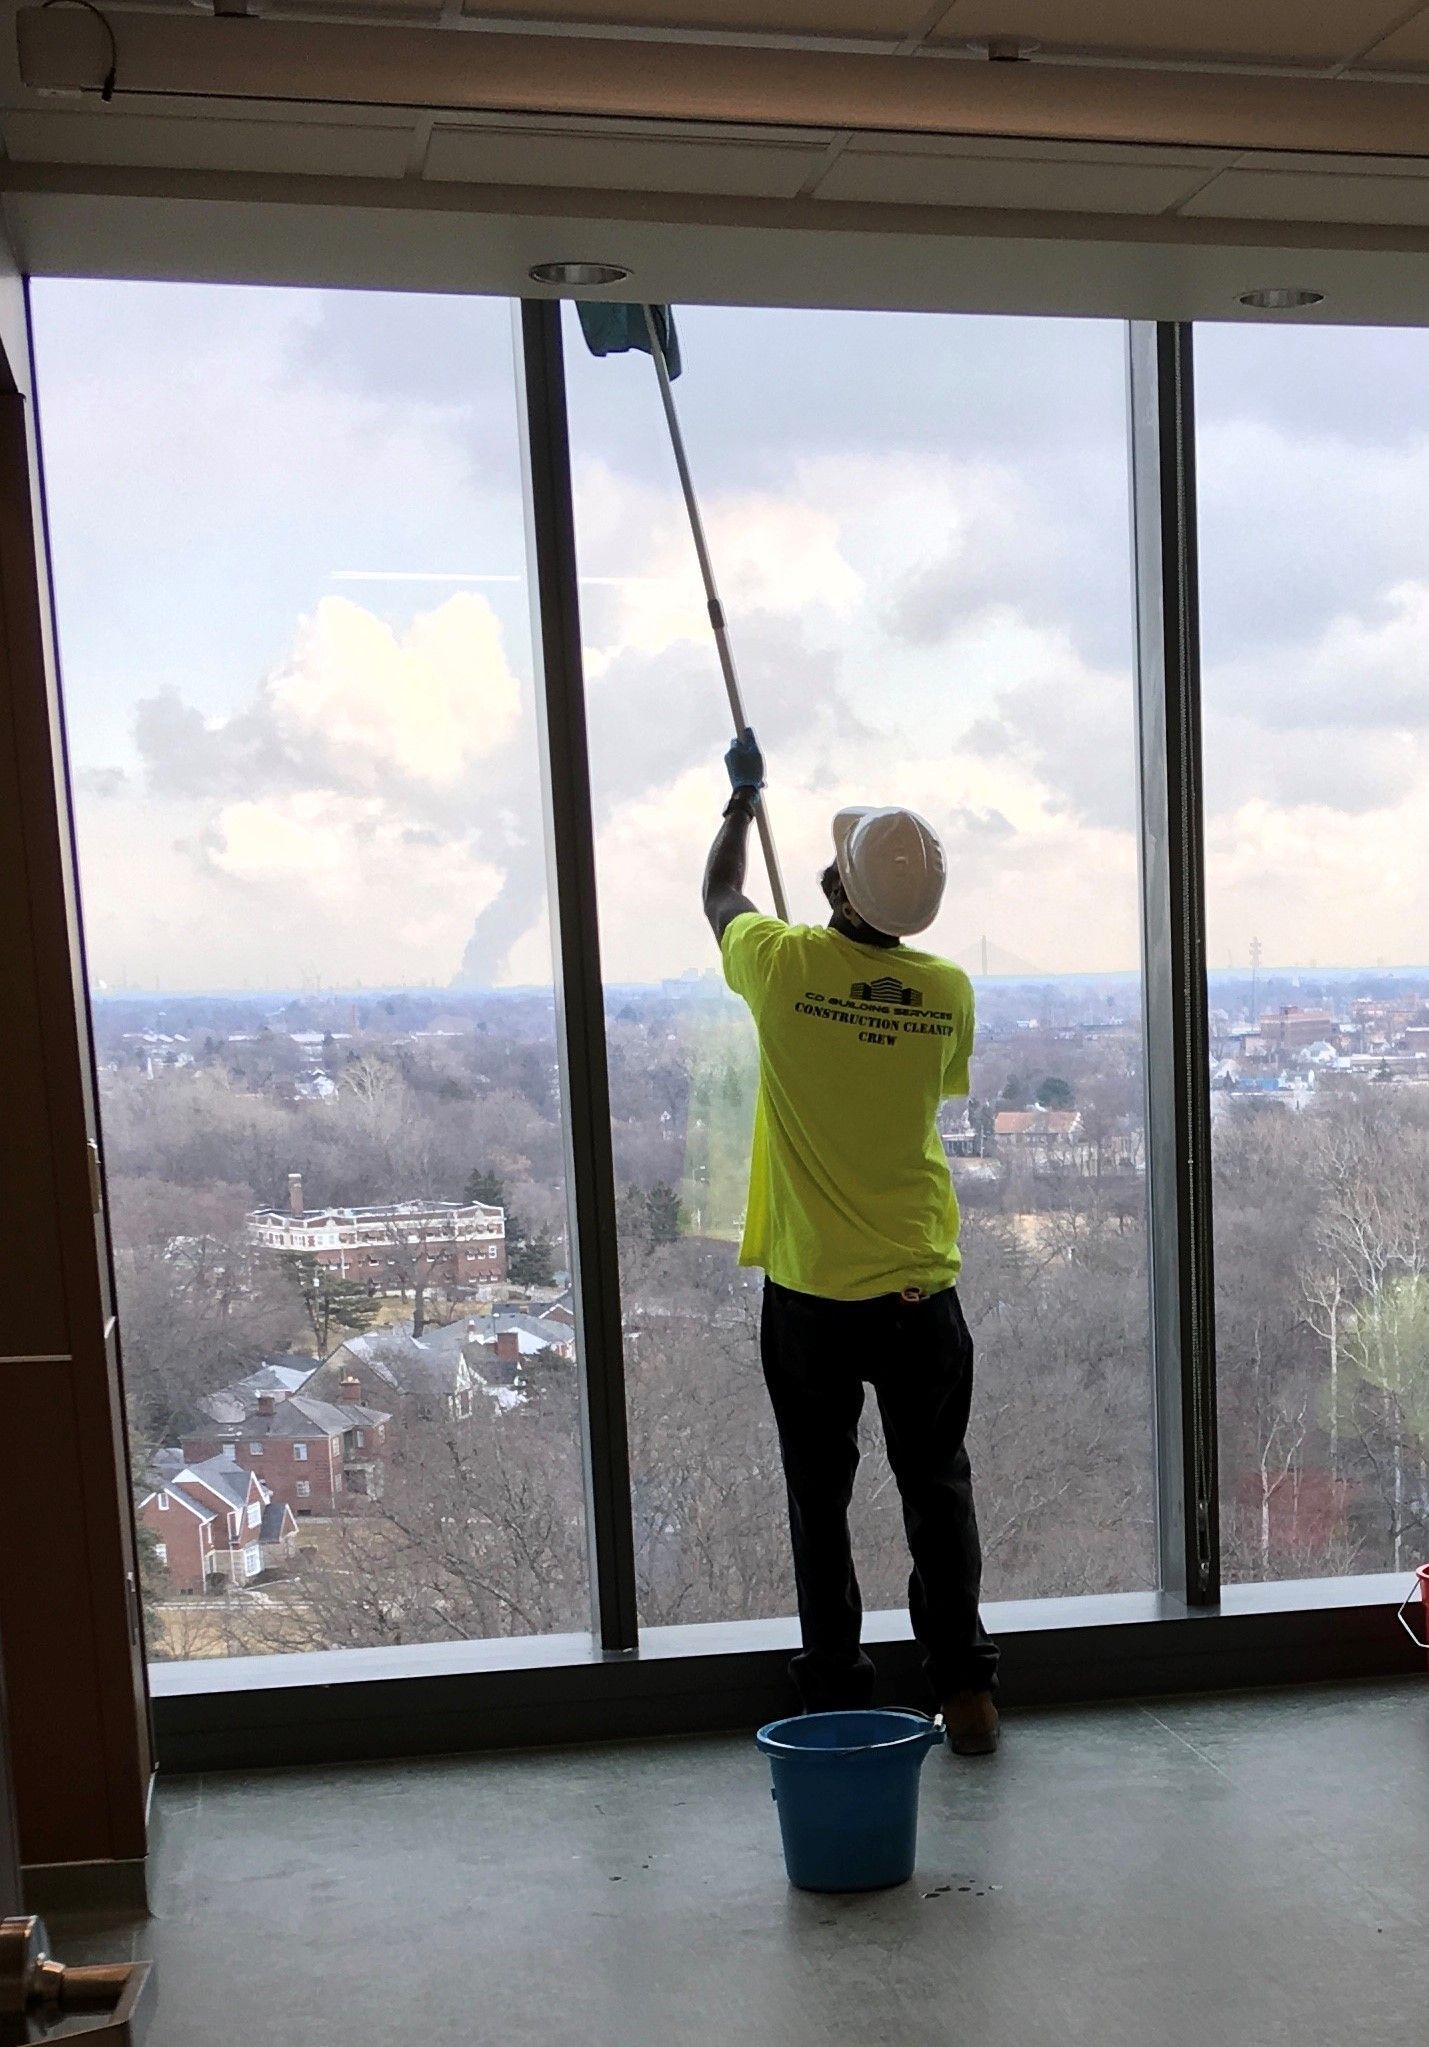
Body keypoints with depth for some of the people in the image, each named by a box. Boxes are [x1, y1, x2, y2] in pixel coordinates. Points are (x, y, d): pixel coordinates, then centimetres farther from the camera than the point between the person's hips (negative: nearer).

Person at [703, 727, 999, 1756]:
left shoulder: (784, 966, -14)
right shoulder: (948, 989, -7)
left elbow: (720, 896, 9)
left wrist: (743, 795, 25)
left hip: (810, 1294, -2)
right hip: (922, 1291, 2)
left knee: (820, 1500, 12)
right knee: (939, 1489, 15)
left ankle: (838, 1702, 20)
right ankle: (966, 1689, 20)